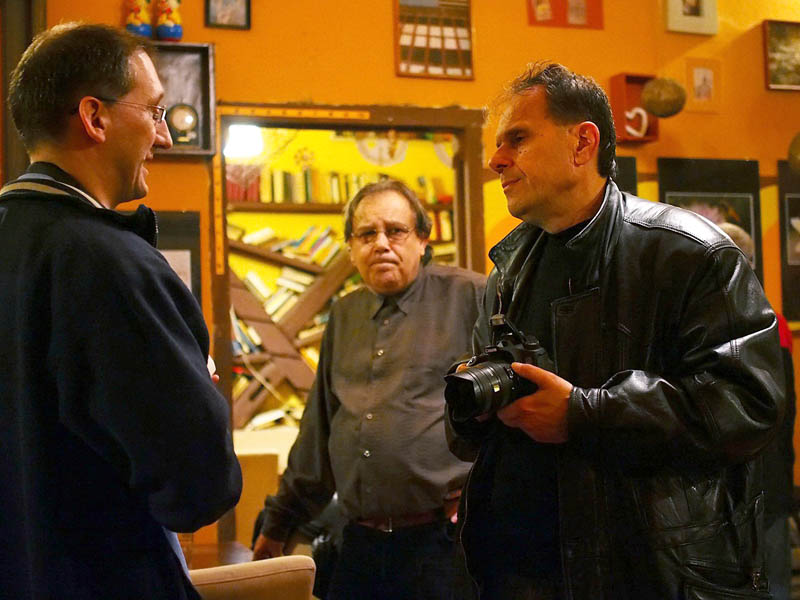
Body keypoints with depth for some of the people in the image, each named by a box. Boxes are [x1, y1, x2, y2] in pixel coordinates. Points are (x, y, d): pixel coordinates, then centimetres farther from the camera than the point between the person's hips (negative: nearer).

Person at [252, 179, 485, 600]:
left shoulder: (468, 297, -2)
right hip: (360, 545, 5)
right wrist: (279, 523, 24)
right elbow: (318, 435, 23)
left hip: (442, 540, -5)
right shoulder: (344, 317, 16)